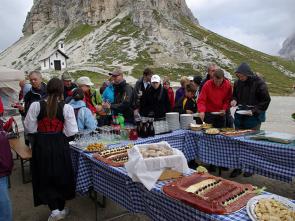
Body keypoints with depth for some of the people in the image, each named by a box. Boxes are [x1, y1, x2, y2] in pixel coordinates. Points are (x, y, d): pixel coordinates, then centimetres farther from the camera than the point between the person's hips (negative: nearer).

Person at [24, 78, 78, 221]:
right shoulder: (66, 107, -13)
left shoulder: (36, 106, -10)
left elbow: (30, 128, -3)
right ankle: (61, 209, 31)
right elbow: (71, 131, -10)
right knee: (61, 176, 17)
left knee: (45, 177, 16)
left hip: (41, 145, 1)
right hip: (60, 145, 0)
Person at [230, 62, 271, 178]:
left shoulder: (259, 83, -11)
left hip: (254, 117, -5)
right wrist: (234, 100, -4)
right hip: (240, 116, 5)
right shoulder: (238, 83, 4)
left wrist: (254, 111, -16)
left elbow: (266, 100, -7)